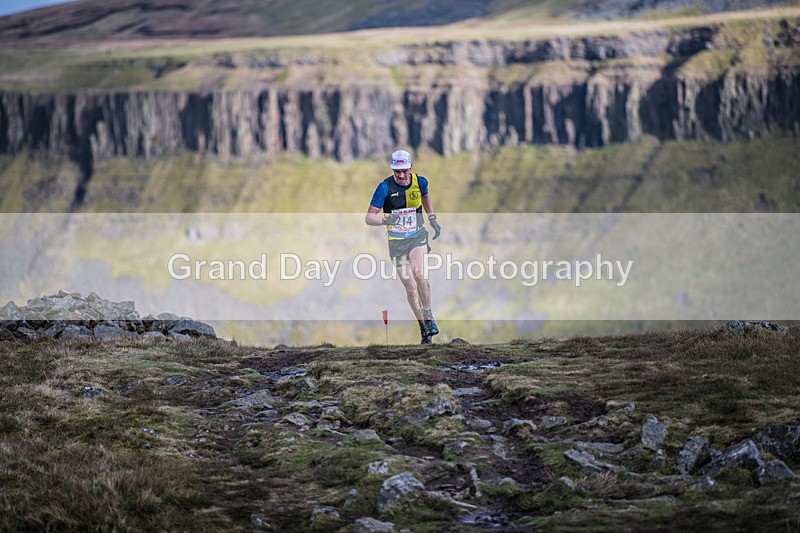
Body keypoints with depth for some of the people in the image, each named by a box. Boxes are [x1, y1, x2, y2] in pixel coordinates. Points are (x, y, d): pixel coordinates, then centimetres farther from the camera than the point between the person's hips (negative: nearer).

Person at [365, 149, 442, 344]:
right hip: (397, 242, 0)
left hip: (418, 236, 0)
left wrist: (432, 219, 13)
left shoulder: (419, 182, -7)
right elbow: (369, 217, -15)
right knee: (410, 287, 1)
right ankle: (423, 327, 17)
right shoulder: (385, 187, -15)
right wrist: (385, 220, -35)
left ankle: (429, 317, -10)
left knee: (418, 273, -26)